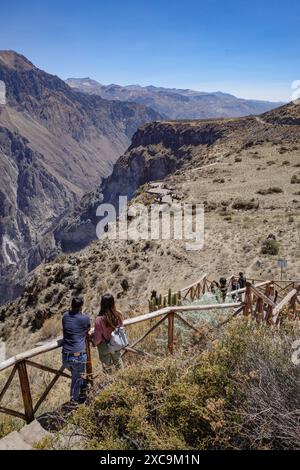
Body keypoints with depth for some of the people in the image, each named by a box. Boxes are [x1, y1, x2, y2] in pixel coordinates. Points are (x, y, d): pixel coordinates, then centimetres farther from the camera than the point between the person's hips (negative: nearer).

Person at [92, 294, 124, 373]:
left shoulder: (100, 319, -35)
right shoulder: (118, 315, -23)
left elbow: (97, 337, -22)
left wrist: (95, 342, 0)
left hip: (104, 347, -3)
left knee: (107, 367, 23)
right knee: (117, 359, 32)